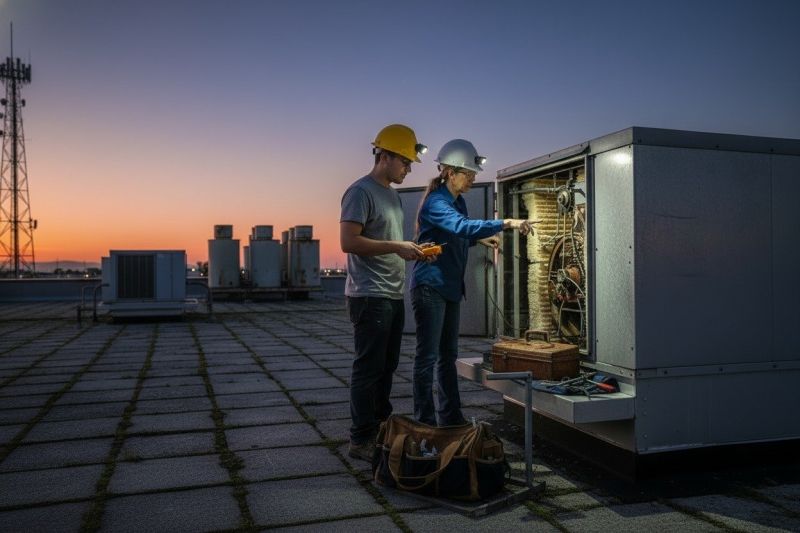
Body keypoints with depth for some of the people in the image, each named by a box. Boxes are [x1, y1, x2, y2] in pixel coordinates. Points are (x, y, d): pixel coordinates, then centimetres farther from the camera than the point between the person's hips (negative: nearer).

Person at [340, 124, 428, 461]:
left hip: (393, 296, 9)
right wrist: (397, 247, -18)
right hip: (370, 296, -9)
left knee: (386, 367, 15)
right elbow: (348, 241, -19)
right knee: (369, 368, -4)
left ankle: (380, 429, 27)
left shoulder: (392, 194, 19)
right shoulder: (361, 192, -10)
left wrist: (412, 250, 8)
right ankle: (361, 440, 5)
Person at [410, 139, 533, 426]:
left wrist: (479, 239, 9)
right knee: (428, 355, -4)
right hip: (430, 286, -9)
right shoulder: (435, 202, -16)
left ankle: (450, 416, 23)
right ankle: (425, 420, 4)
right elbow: (461, 226, -33)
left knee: (448, 354, 14)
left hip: (450, 287, 9)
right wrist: (506, 223, -38)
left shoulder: (459, 202, 12)